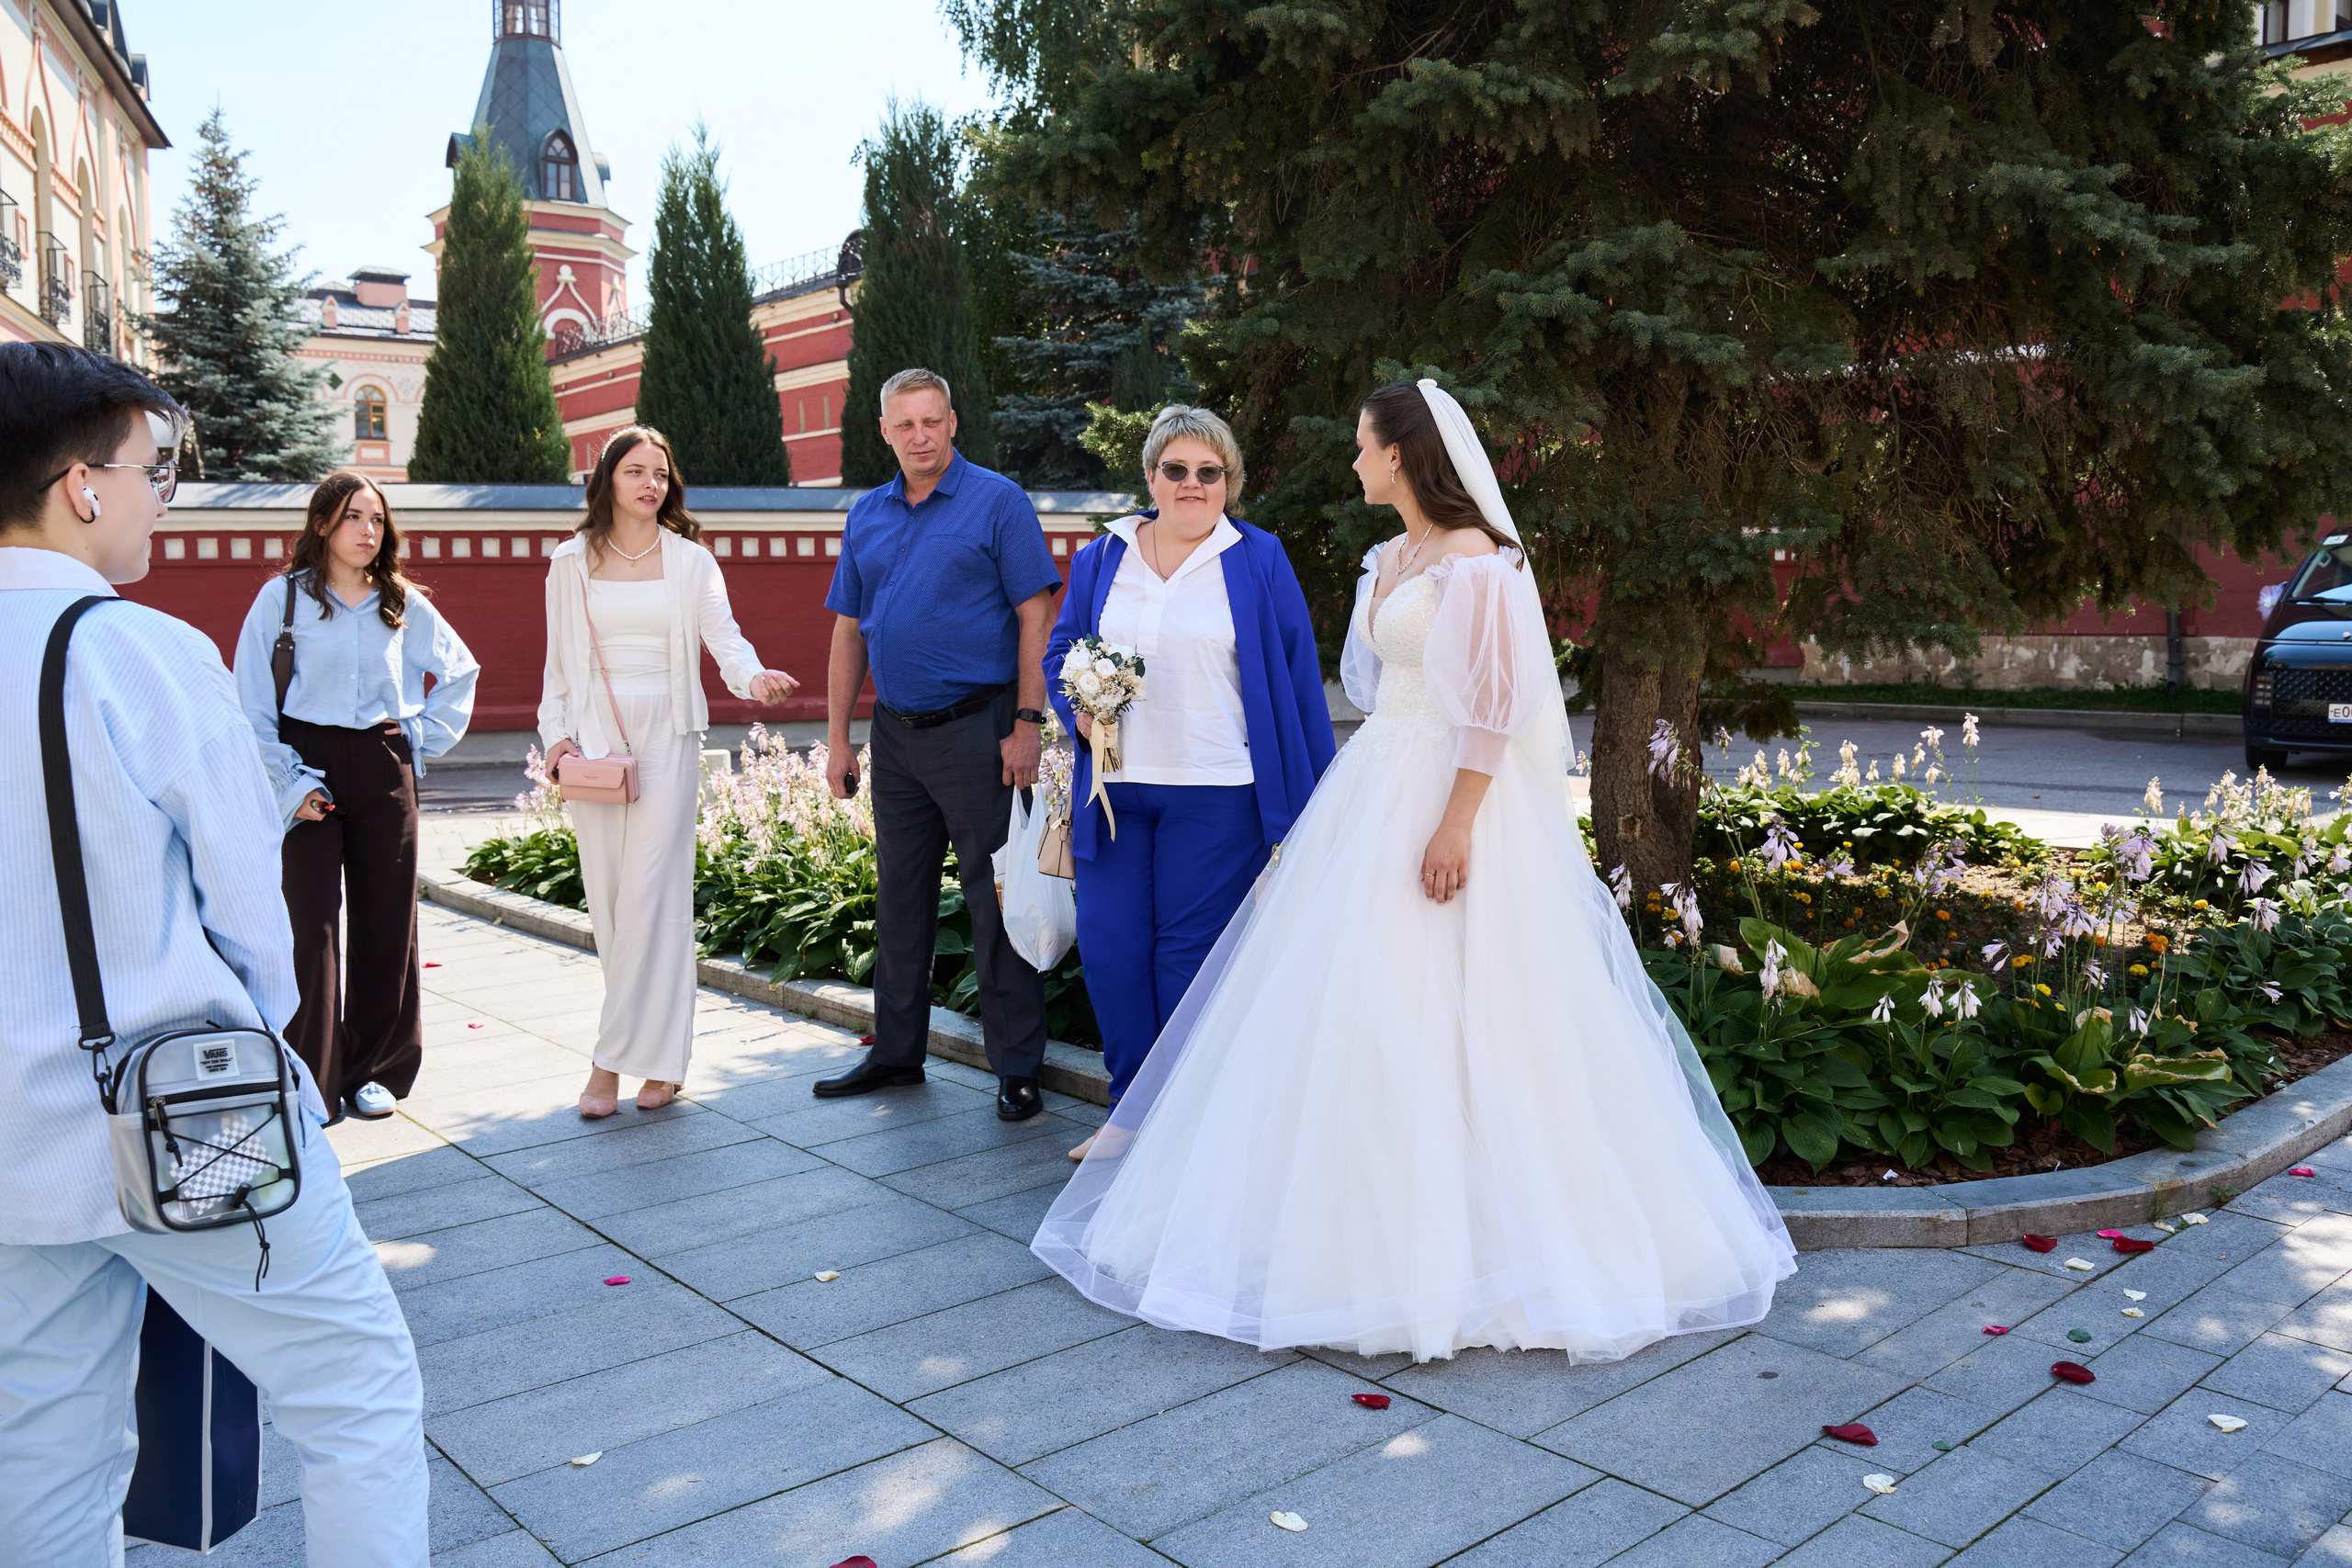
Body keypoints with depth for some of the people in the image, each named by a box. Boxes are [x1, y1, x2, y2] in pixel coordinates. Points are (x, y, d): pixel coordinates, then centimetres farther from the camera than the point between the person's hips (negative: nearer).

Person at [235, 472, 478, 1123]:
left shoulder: (404, 604, 8)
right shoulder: (283, 597, -1)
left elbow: (460, 672, 21)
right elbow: (253, 703, -3)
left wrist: (426, 733, 9)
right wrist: (288, 783, -10)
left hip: (385, 770, 3)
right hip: (310, 768, -3)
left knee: (387, 918, 6)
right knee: (311, 923, -5)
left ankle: (375, 1069, 18)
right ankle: (310, 1080, 6)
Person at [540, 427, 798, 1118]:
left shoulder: (692, 562, 7)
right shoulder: (571, 563, 11)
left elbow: (723, 634, -7)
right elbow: (558, 661, 13)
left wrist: (752, 676, -28)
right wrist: (556, 734, 0)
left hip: (667, 739, -2)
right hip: (595, 742, 2)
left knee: (650, 895, -9)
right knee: (607, 899, 0)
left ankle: (615, 1059, -1)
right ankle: (659, 1054, 11)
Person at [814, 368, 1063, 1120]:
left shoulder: (998, 502, -4)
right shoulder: (866, 515, 12)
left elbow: (1036, 618, -8)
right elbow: (848, 631, 14)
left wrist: (1027, 725, -15)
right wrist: (837, 737, 10)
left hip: (975, 729, -6)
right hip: (895, 733, 6)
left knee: (996, 901, -2)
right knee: (900, 899, 14)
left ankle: (1017, 1068, 7)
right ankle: (896, 1052, 26)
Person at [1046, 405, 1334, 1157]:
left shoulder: (1259, 560, 2)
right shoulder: (1101, 560, 12)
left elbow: (1297, 676, 2)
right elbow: (1059, 651, 19)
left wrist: (1312, 798, -1)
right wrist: (1077, 709, -3)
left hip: (1215, 793, -3)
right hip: (1113, 791, 4)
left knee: (1190, 953, 1)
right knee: (1109, 950, 2)